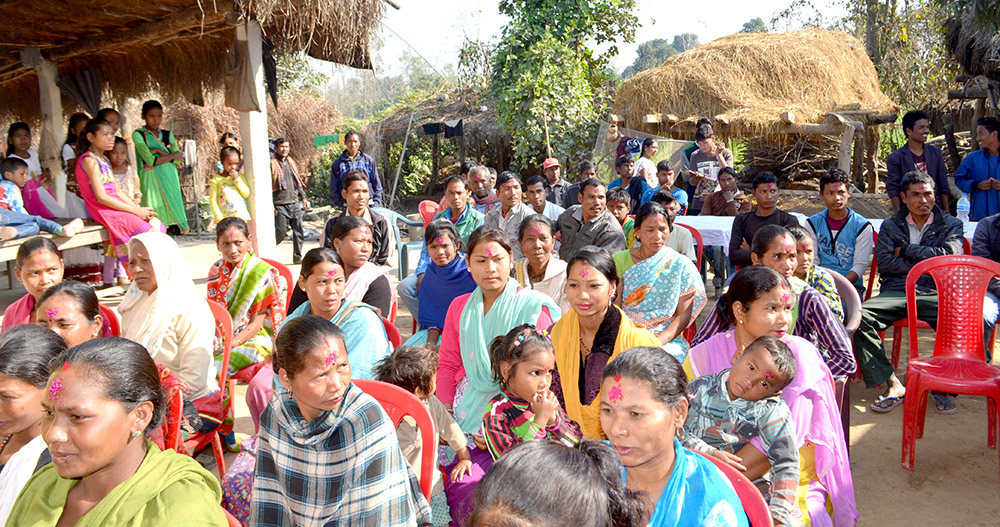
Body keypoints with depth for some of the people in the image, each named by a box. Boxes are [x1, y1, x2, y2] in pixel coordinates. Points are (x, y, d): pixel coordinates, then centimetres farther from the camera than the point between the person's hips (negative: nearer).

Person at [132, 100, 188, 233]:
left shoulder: (168, 134, 15)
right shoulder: (138, 135, 1)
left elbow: (178, 160, 5)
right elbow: (150, 160, -10)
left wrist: (159, 151, -6)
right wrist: (172, 155, -2)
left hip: (170, 177, 4)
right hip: (152, 179, -4)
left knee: (172, 209, -1)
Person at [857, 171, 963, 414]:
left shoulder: (951, 224, 17)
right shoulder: (890, 226, 18)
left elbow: (951, 256, -4)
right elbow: (884, 263, 1)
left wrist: (906, 250, 0)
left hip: (936, 293, 0)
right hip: (896, 292, 1)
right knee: (858, 315, -30)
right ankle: (892, 384, -25)